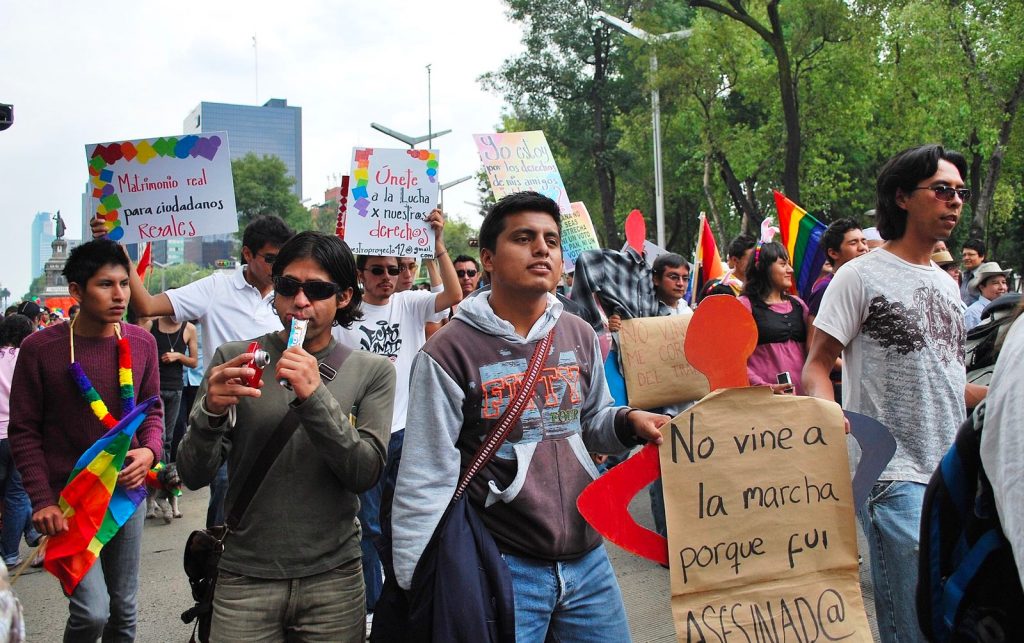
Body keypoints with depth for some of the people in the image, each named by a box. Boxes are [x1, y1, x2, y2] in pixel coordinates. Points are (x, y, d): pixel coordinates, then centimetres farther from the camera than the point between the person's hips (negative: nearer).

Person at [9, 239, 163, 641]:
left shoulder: (141, 343, -1)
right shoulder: (40, 348, -11)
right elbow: (24, 432, -5)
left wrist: (150, 450, -9)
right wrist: (41, 500, -12)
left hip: (127, 489, 4)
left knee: (124, 608, 13)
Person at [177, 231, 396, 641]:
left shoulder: (372, 372, 0)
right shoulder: (232, 360, -1)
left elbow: (366, 473, -10)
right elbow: (193, 476, -3)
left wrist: (315, 397, -22)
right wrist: (211, 411, -22)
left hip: (332, 578, 0)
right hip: (244, 578, 0)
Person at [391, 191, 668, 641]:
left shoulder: (581, 336, 5)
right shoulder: (450, 352, -13)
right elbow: (425, 483, -11)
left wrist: (628, 422, -3)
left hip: (588, 558, 6)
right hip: (501, 569, -5)